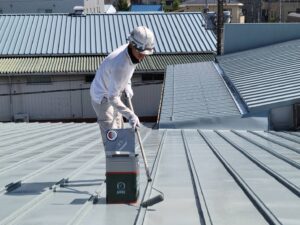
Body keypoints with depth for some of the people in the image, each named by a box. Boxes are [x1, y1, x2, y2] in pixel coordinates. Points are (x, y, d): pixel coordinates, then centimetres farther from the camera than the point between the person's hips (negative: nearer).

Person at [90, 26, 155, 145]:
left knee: (118, 130, 20)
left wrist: (127, 85, 0)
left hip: (112, 94, 9)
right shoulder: (119, 65, -39)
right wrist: (130, 115, -39)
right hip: (102, 98, -9)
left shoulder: (132, 51, -14)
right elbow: (112, 98, -36)